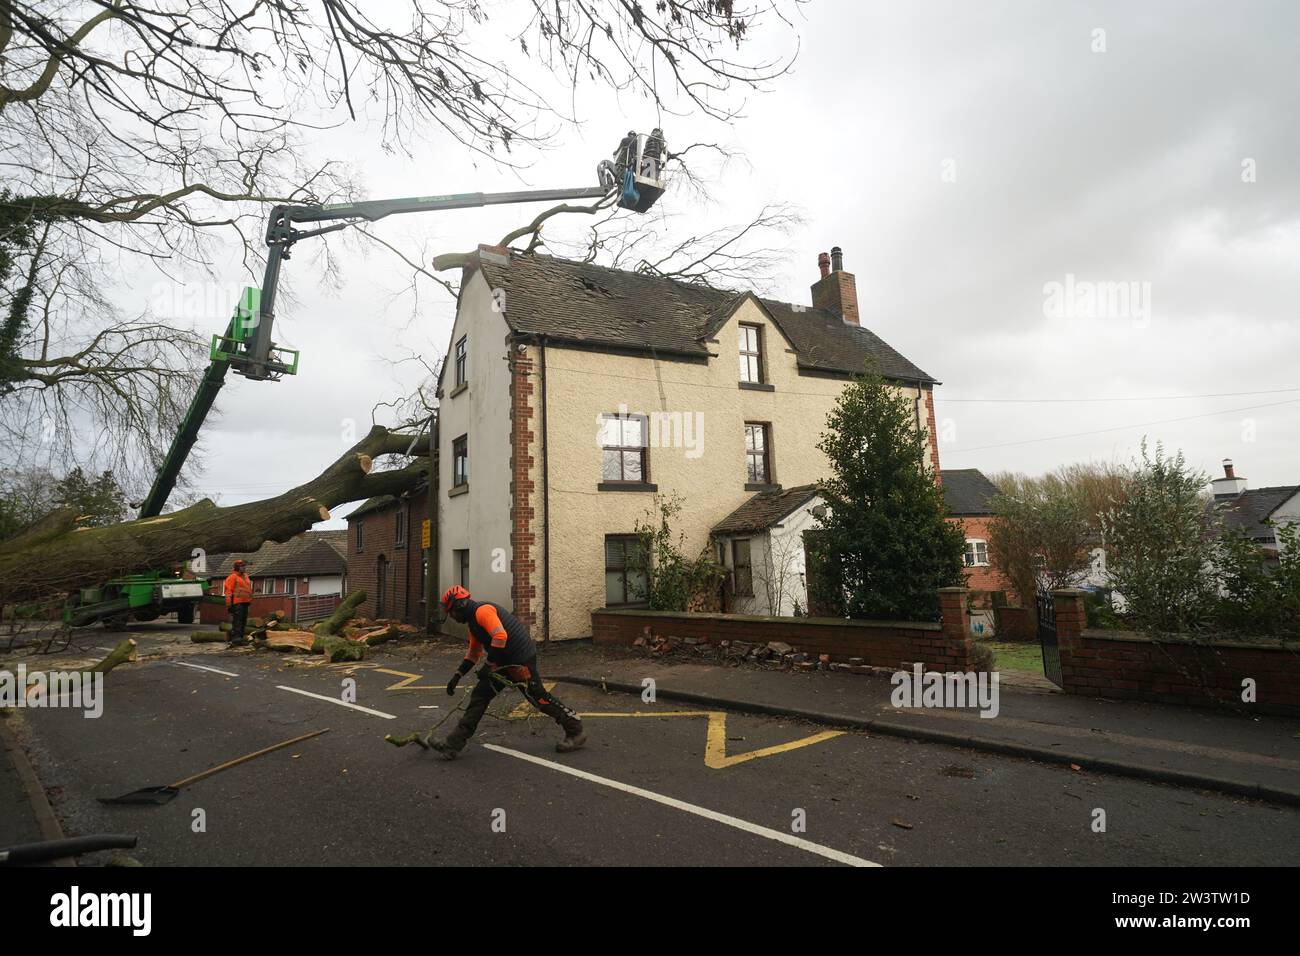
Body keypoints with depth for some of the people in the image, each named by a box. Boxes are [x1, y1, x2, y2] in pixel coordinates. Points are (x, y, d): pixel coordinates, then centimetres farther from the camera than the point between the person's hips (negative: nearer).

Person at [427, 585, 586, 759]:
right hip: (503, 661, 10)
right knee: (479, 695, 6)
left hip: (521, 659, -10)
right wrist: (457, 675, 21)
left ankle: (576, 731, 10)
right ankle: (453, 745, 9)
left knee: (538, 697, -4)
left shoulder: (483, 610, -16)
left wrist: (489, 665, -20)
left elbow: (500, 636, -28)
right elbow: (474, 651, 26)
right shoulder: (472, 619, 17)